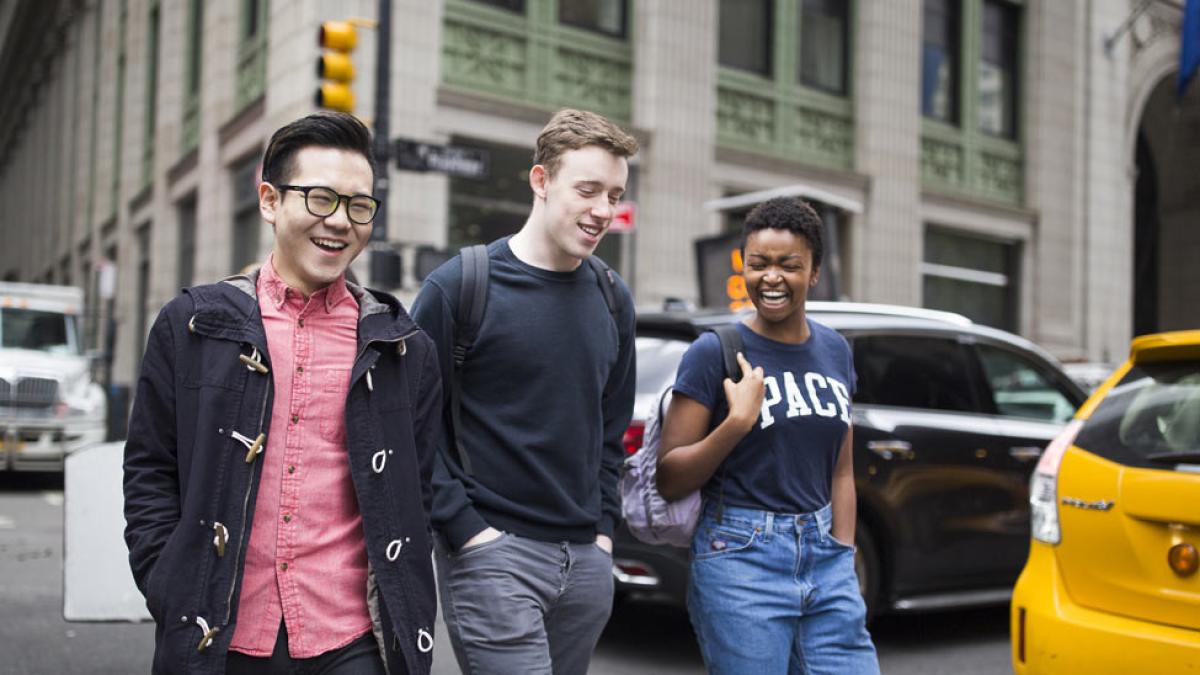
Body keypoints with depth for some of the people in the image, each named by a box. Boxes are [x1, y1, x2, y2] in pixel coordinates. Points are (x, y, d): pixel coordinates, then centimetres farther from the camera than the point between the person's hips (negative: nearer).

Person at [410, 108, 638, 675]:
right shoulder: (460, 286, -8)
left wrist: (603, 526, 9)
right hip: (493, 552, -6)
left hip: (587, 561, 6)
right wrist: (464, 528, -12)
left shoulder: (612, 299, 9)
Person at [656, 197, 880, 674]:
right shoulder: (713, 353, -6)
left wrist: (843, 561, 9)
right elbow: (668, 480, -7)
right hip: (742, 560, -5)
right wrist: (738, 421, -19)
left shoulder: (835, 351, 9)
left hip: (824, 555, 5)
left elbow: (840, 473, 15)